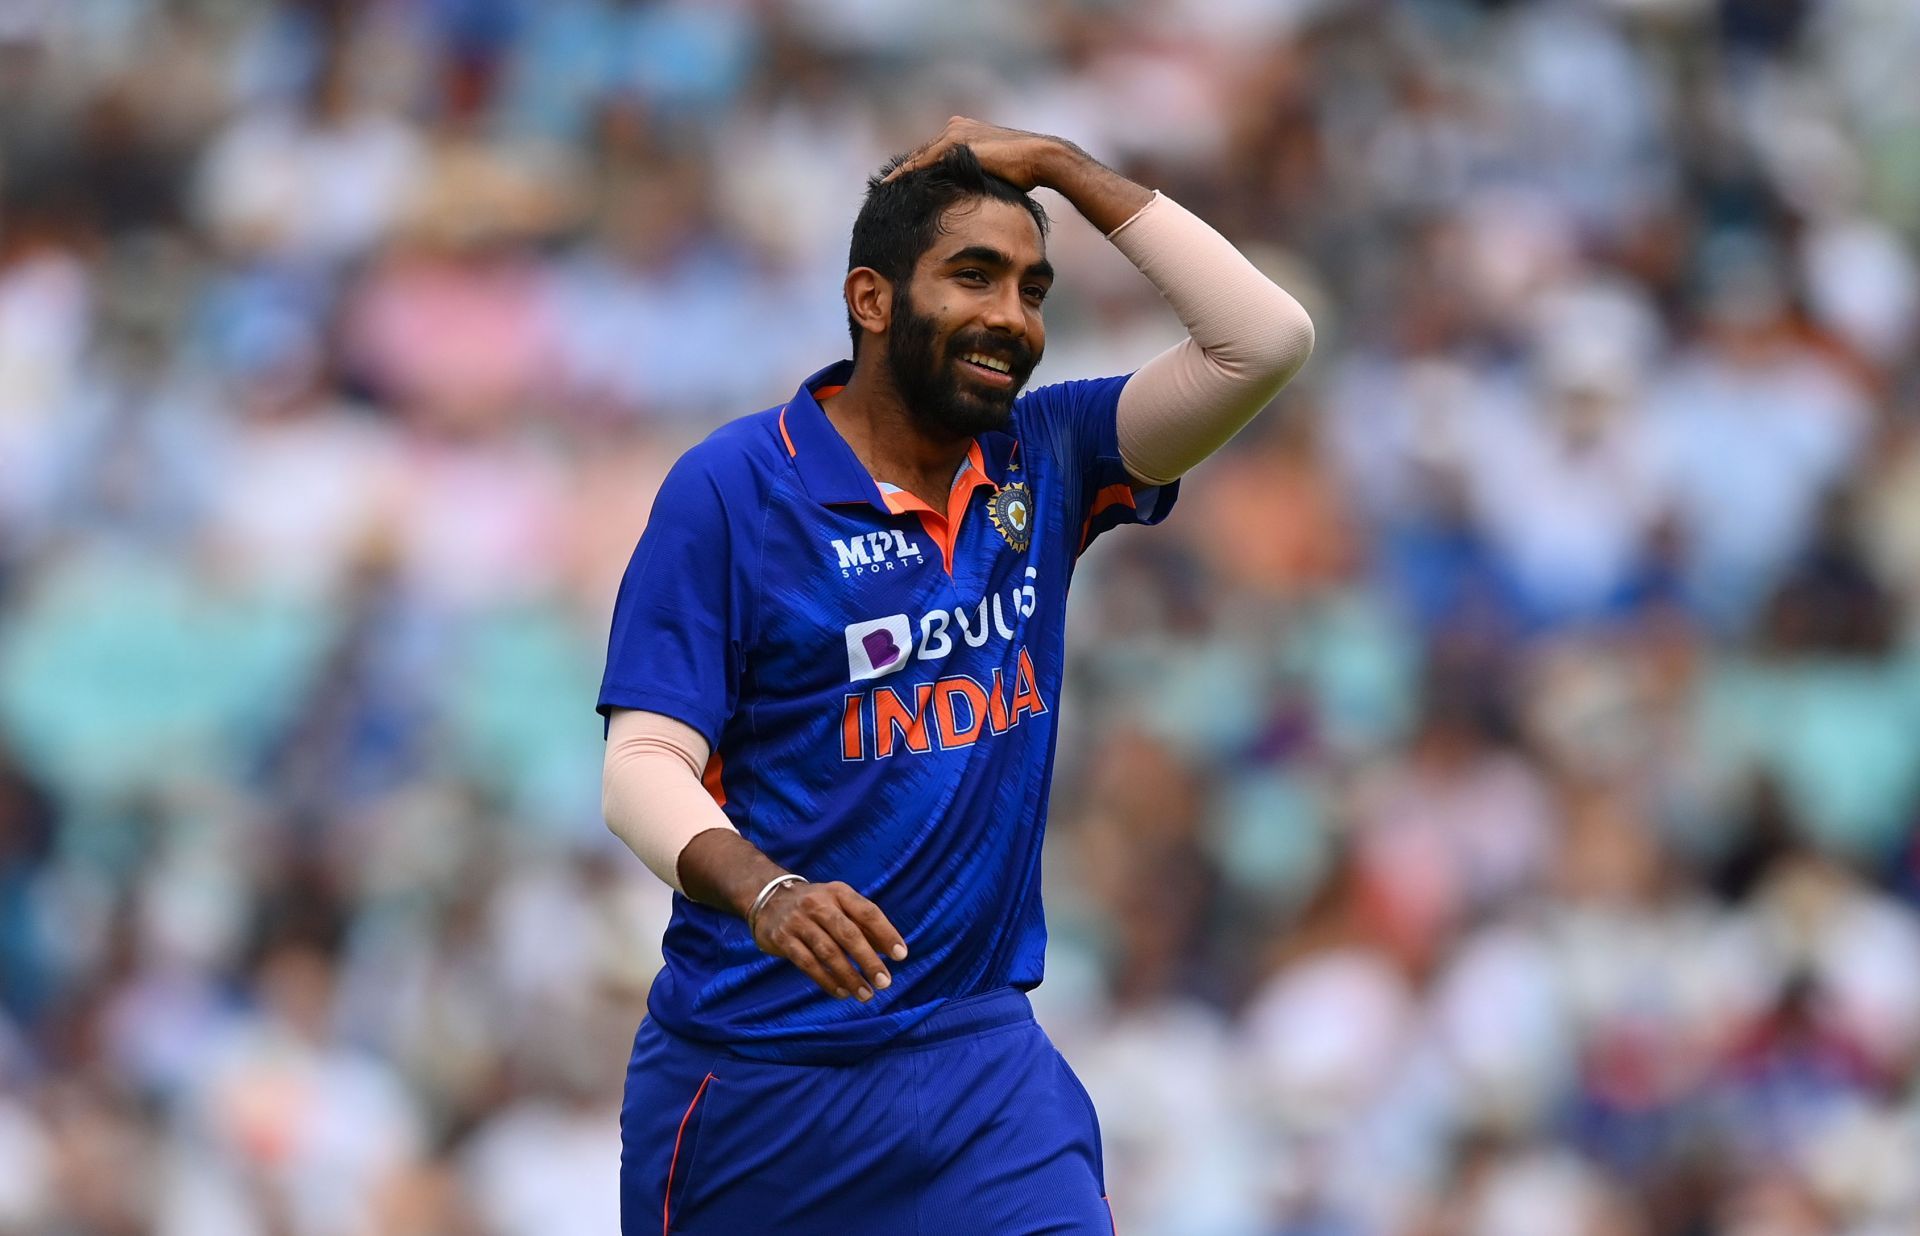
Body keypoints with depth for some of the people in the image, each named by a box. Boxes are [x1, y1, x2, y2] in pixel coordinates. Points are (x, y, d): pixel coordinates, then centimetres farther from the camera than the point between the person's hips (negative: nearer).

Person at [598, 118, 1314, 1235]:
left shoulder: (1046, 462, 5)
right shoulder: (732, 488, -8)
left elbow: (1267, 338, -4)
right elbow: (645, 763, -13)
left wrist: (1062, 167, -5)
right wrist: (765, 892, -33)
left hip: (979, 1052, 3)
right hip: (751, 1072, -3)